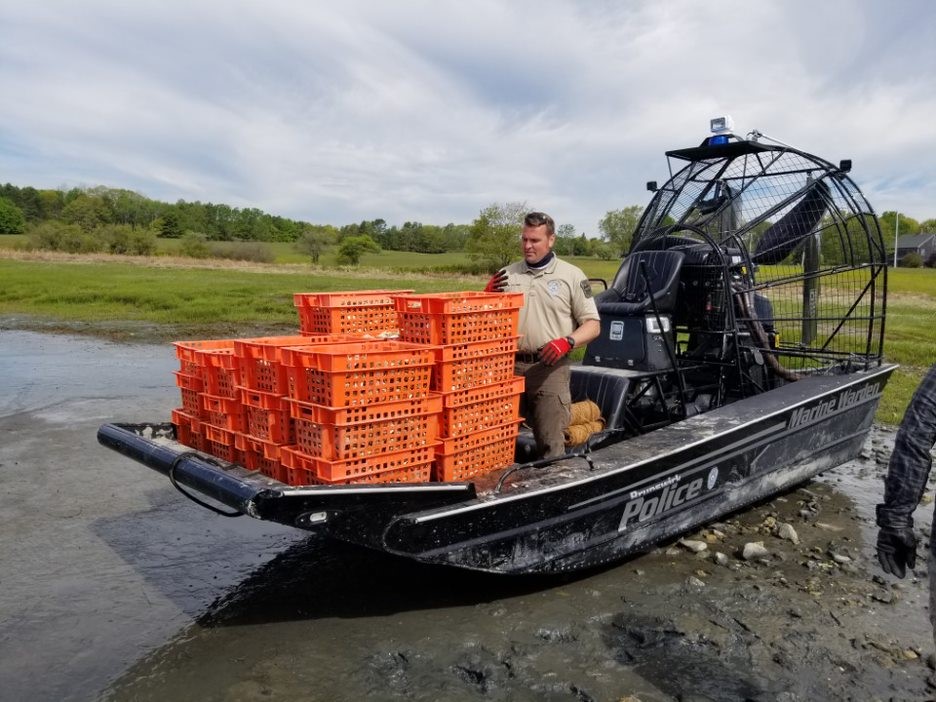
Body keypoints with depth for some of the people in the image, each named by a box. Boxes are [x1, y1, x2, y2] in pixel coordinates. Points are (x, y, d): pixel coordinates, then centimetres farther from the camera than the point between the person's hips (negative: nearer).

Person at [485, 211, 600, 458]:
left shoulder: (571, 276, 3)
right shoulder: (507, 275, 11)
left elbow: (592, 324, 1)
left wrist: (567, 342, -18)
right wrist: (489, 295, -3)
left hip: (550, 368, -3)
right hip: (509, 366, 3)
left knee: (550, 444, -1)